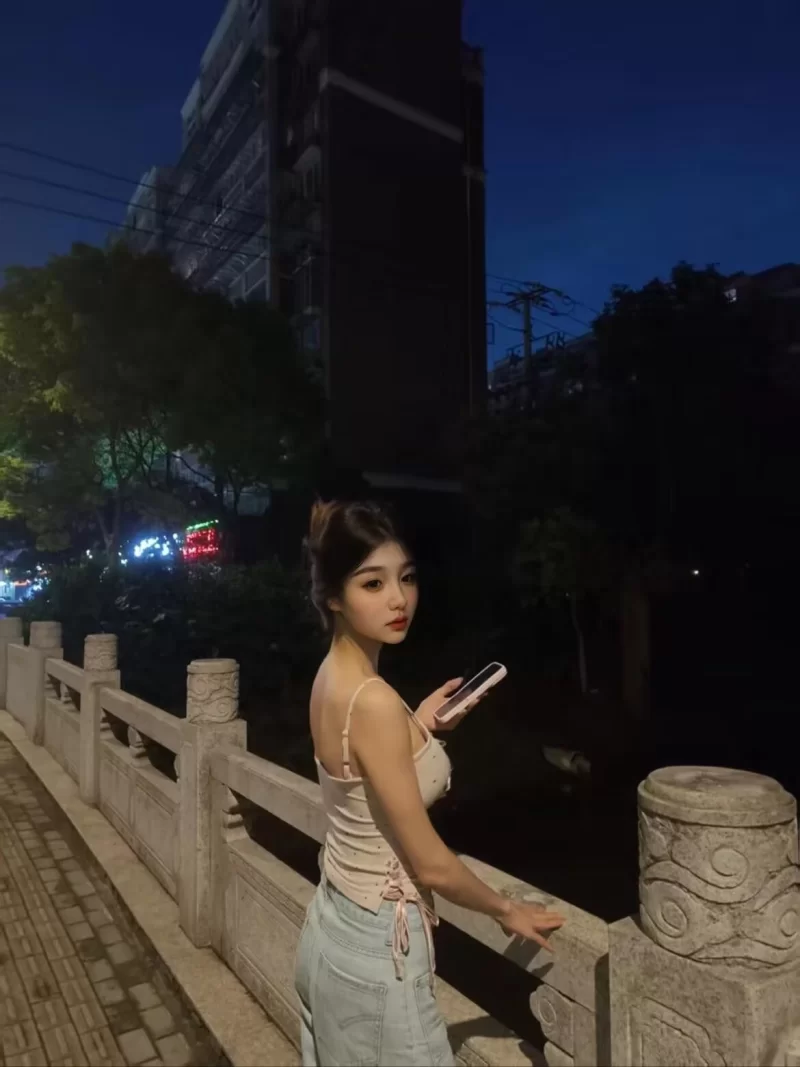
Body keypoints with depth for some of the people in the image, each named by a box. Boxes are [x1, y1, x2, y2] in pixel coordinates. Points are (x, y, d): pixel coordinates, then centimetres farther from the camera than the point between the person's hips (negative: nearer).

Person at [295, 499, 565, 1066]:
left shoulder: (334, 676, -2)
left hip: (337, 923, 8)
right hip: (376, 944, -8)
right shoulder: (372, 700, -28)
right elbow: (430, 864, -20)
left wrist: (417, 723, 5)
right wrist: (506, 909, -4)